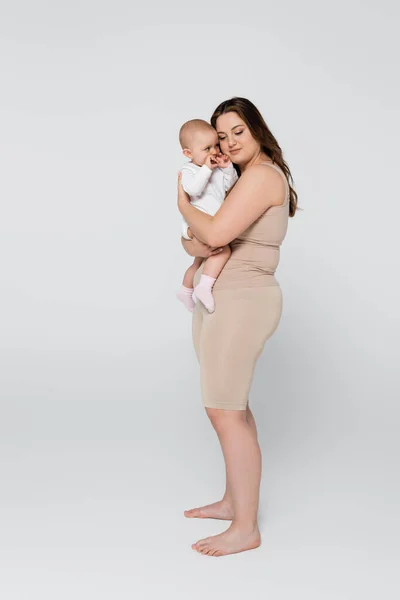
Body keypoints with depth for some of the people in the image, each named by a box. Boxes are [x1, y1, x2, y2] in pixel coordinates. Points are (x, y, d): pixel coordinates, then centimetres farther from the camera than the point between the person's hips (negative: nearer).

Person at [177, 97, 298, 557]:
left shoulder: (263, 174, -14)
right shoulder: (242, 178, 18)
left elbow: (215, 233, -24)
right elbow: (199, 239, 17)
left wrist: (184, 206, -5)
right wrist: (192, 244, -7)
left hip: (240, 302, -10)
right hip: (222, 299, 10)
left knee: (224, 410, -8)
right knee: (233, 403, 16)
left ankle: (245, 528, 2)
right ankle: (233, 500, 29)